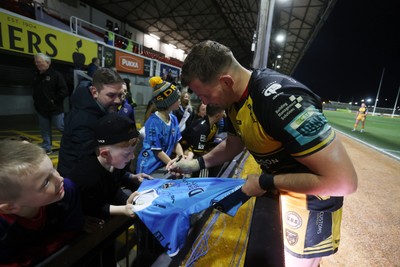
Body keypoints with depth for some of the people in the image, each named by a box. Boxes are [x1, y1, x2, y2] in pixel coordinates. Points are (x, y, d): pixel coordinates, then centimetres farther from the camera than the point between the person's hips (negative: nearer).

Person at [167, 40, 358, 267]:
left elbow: (343, 180, -32)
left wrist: (266, 183, -26)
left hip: (311, 198, -7)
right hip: (281, 188, 8)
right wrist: (197, 163, -2)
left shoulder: (280, 98, -36)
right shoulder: (234, 99, -8)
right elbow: (233, 145, 8)